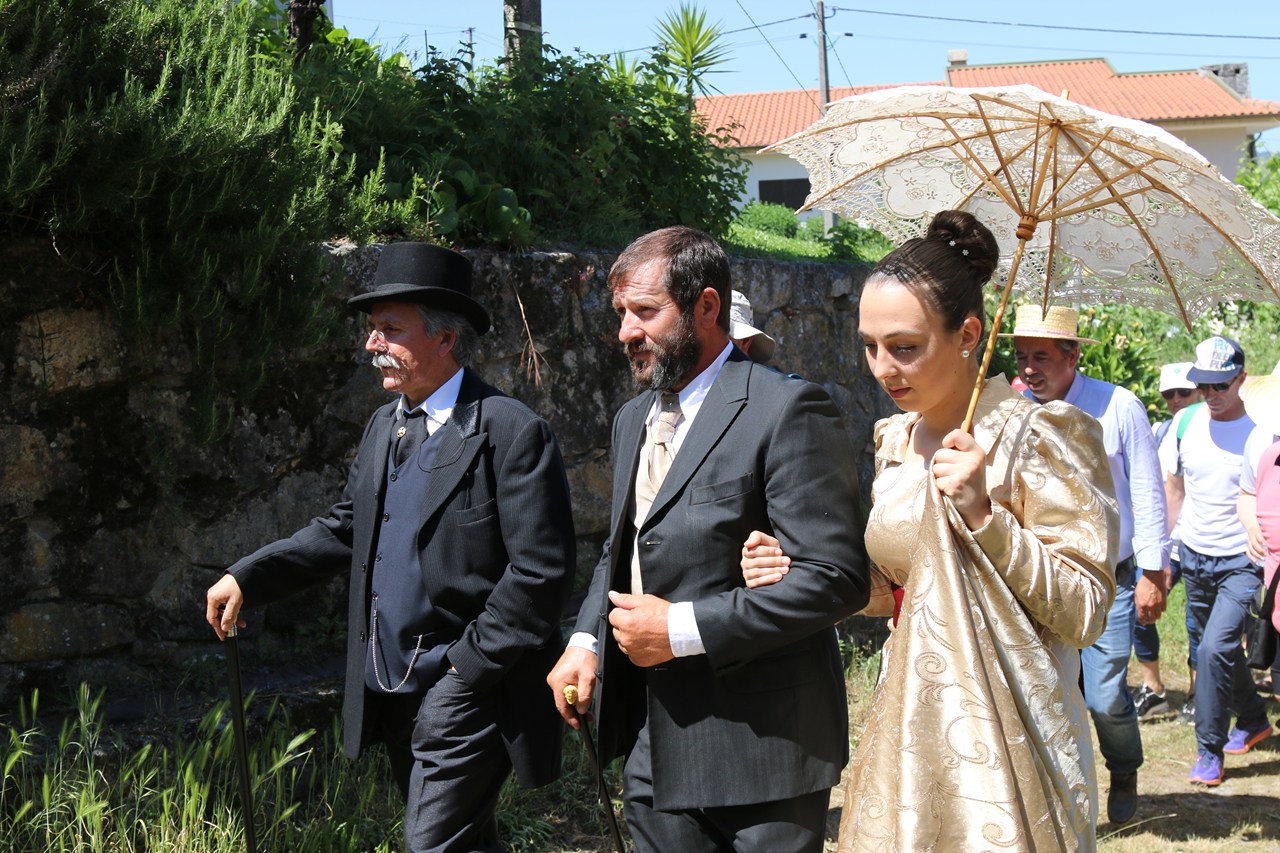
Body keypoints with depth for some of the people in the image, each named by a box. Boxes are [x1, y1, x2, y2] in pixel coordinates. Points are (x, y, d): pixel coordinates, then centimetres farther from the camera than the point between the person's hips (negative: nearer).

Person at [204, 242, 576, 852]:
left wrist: (468, 667, -16)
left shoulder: (510, 433, -13)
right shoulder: (383, 427, 13)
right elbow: (342, 529, 19)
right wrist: (246, 578, 9)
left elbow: (541, 569, -17)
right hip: (390, 689, 8)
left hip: (465, 690, -8)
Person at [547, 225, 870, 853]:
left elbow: (836, 577, -20)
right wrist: (586, 640, 6)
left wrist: (685, 629, -20)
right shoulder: (634, 419, 14)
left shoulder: (786, 411, -13)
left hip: (758, 748, -7)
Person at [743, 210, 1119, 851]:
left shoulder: (1038, 437, -12)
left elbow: (1085, 612, -15)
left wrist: (983, 515, -23)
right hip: (908, 736, 6)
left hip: (1001, 746, -6)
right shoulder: (894, 442, 9)